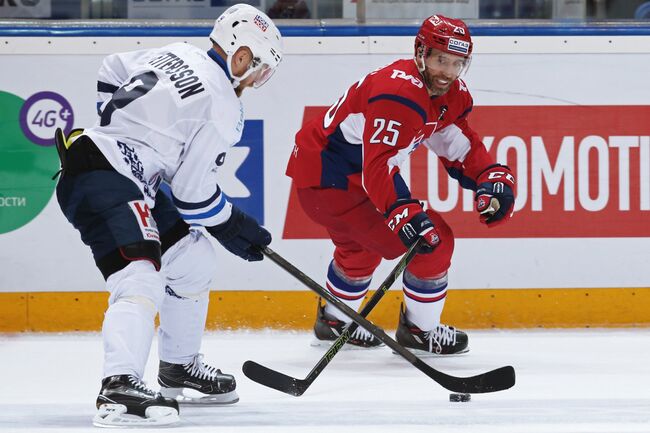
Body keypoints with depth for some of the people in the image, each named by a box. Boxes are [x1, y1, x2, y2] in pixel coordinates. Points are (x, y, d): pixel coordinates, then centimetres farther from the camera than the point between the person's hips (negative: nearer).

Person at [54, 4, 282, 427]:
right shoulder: (222, 108, -14)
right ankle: (119, 388, -43)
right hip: (99, 180, -11)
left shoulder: (177, 56, 11)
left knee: (194, 260, 20)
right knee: (141, 278, -27)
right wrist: (234, 227, 6)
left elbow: (112, 72, 25)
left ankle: (179, 368, 31)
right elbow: (194, 192, -11)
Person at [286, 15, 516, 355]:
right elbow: (378, 166, -36)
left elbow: (461, 147, 9)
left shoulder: (451, 94, 4)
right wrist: (403, 212, -49)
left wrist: (494, 177, -9)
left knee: (361, 245, 36)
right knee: (433, 239, -12)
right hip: (330, 181, -11)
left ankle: (334, 322, 58)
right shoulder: (401, 94, -28)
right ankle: (420, 331, 4)